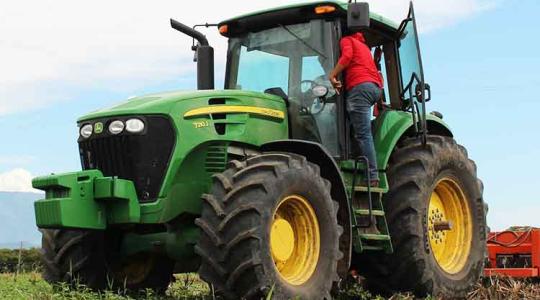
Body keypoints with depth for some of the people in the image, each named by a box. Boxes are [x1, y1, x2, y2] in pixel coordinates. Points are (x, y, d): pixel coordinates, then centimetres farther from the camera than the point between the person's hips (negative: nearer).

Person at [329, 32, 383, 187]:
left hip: (359, 86, -8)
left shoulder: (346, 40, 13)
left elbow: (346, 56, -9)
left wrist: (332, 75, -8)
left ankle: (372, 176, -22)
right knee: (364, 133, 13)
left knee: (363, 134, -14)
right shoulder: (363, 45, 35)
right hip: (375, 87, 8)